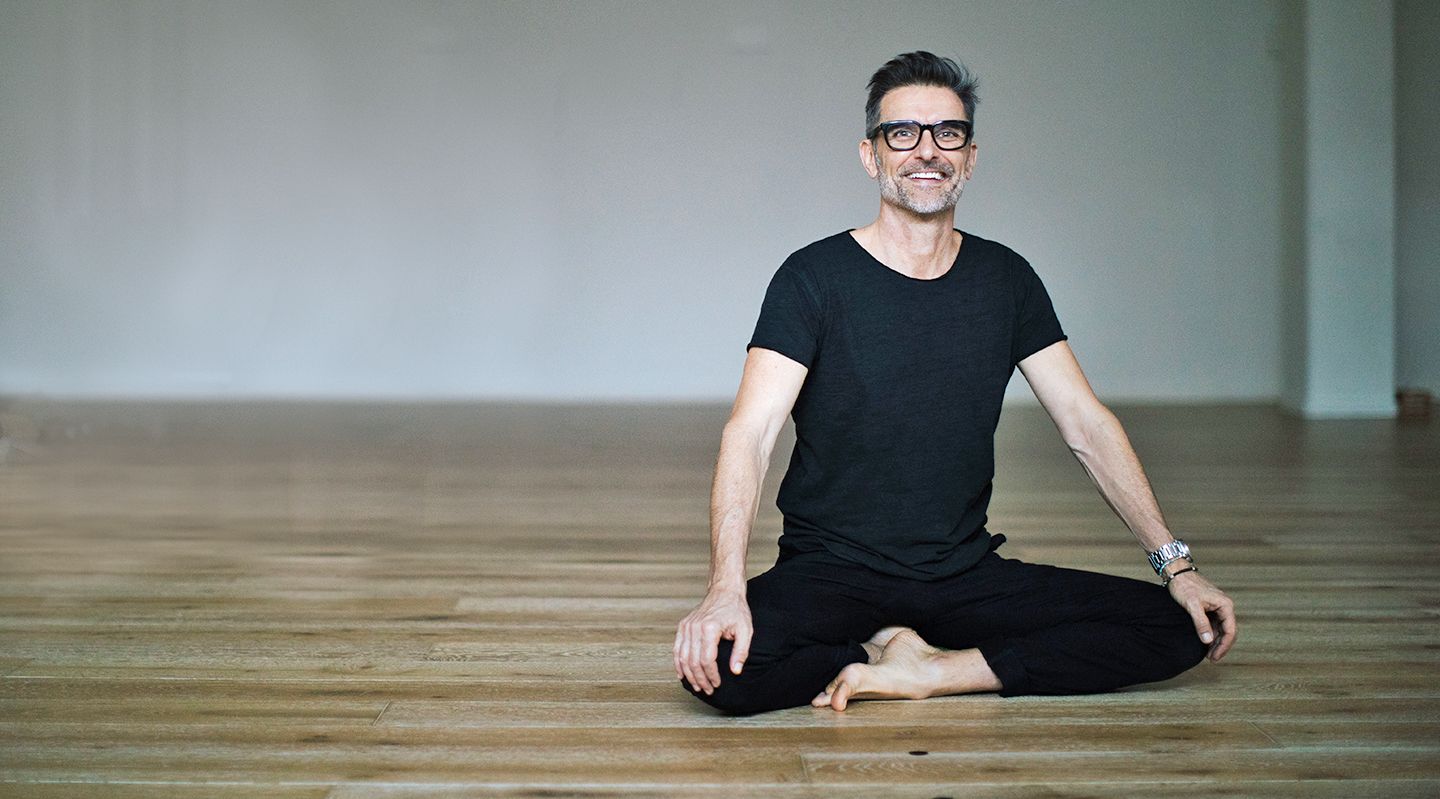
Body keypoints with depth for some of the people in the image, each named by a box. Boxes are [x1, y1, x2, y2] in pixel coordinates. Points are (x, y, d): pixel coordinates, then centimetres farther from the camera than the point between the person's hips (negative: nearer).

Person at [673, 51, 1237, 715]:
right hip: (832, 576, -4)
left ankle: (927, 673, -12)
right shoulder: (814, 278, -6)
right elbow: (750, 432, -17)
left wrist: (1174, 562, -1)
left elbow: (1086, 426, 8)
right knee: (721, 665, -34)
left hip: (968, 575, 4)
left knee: (1178, 626, -14)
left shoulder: (1004, 280, 7)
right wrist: (726, 587, -33)